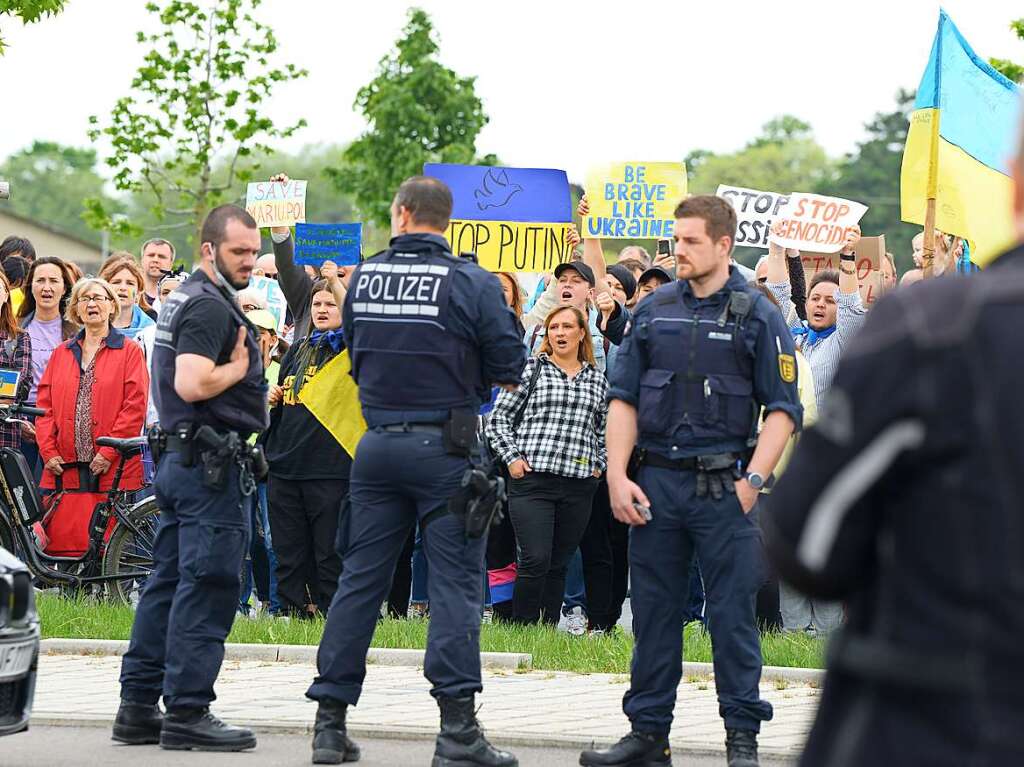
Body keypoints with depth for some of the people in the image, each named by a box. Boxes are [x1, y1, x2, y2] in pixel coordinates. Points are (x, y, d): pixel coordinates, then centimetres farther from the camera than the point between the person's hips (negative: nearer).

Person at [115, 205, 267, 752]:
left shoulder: (184, 299, 18)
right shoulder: (211, 306, -14)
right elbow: (192, 383, -26)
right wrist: (240, 366, -10)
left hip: (178, 457, 10)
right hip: (212, 462, -10)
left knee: (168, 582, 12)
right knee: (207, 588, -8)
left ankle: (138, 707, 15)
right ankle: (187, 713, -7)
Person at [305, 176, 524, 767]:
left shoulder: (364, 278, 3)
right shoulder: (472, 284, -9)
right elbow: (510, 368, -7)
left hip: (378, 445, 4)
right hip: (445, 446, -4)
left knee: (361, 578, 9)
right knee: (455, 580, -2)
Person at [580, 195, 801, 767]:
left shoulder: (758, 315, 0)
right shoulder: (653, 310, 10)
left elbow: (783, 409, -2)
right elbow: (624, 399, 11)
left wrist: (753, 480, -13)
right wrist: (618, 475, 0)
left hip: (724, 487, -3)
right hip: (656, 483, 3)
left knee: (732, 612, -1)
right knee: (654, 611, 8)